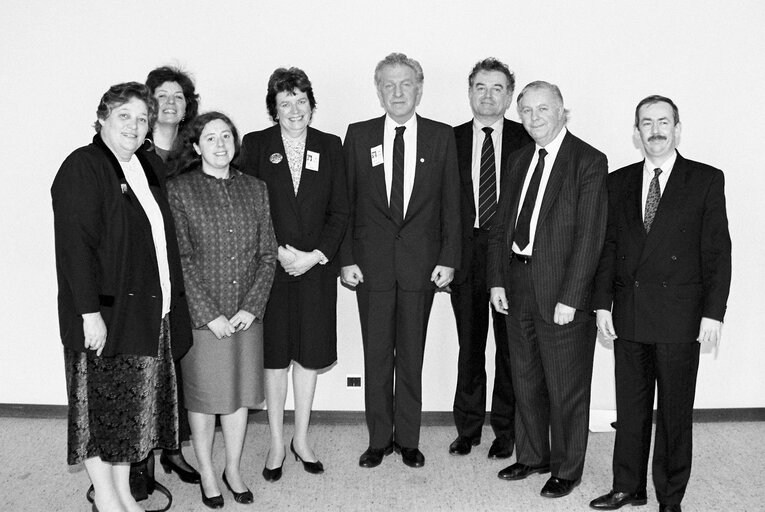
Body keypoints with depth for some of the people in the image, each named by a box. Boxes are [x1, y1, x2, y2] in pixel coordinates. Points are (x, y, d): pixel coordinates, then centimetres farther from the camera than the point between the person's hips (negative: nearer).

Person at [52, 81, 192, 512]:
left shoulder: (152, 167, 12)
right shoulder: (82, 168, -10)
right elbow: (75, 244, -17)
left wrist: (171, 297, 11)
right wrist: (89, 311, -21)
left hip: (149, 311, 7)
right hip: (105, 312, -7)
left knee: (134, 405, 14)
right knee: (102, 403, 5)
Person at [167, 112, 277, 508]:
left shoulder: (254, 189, 5)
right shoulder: (179, 190, -5)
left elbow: (267, 254, 4)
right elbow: (180, 259, -9)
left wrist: (251, 308, -6)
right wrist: (209, 314, -13)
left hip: (246, 315, 3)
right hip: (201, 316, -3)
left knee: (240, 394, 13)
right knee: (203, 396, 10)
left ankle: (233, 469, 31)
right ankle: (207, 473, 29)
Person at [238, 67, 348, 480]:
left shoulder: (330, 146, 6)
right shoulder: (255, 145, 1)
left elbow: (340, 210, 3)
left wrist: (315, 255, -9)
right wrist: (278, 253, -12)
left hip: (316, 267, 2)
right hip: (269, 267, -1)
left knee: (309, 354, 9)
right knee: (274, 356, 6)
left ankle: (301, 438, 25)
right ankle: (276, 443, 21)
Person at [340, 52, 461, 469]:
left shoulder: (441, 137, 4)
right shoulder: (359, 136, 4)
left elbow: (450, 202, 4)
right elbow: (345, 202, 3)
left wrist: (448, 258, -3)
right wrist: (346, 258, -3)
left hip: (421, 260, 0)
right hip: (371, 260, 0)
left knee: (412, 354, 9)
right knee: (376, 354, 7)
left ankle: (408, 439, 23)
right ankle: (379, 439, 22)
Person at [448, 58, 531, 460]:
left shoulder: (526, 140, 3)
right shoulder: (450, 140, 6)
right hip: (465, 256, 1)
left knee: (510, 347, 7)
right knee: (469, 346, 11)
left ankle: (505, 430, 23)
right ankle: (467, 428, 26)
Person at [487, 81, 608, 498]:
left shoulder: (589, 161, -9)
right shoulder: (518, 160, 12)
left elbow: (589, 236, -14)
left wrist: (569, 298, -18)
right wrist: (497, 280, 5)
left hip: (562, 290, -6)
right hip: (518, 283, 6)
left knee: (566, 386, 7)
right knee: (526, 379, 18)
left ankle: (566, 470, 26)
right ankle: (532, 456, 36)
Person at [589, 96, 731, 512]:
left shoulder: (706, 180, 2)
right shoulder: (619, 182, 10)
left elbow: (717, 251, -2)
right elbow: (608, 246, 9)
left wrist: (713, 312, -7)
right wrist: (602, 303, 2)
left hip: (678, 317, -3)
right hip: (628, 314, 3)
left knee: (675, 410, 7)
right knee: (630, 406, 11)